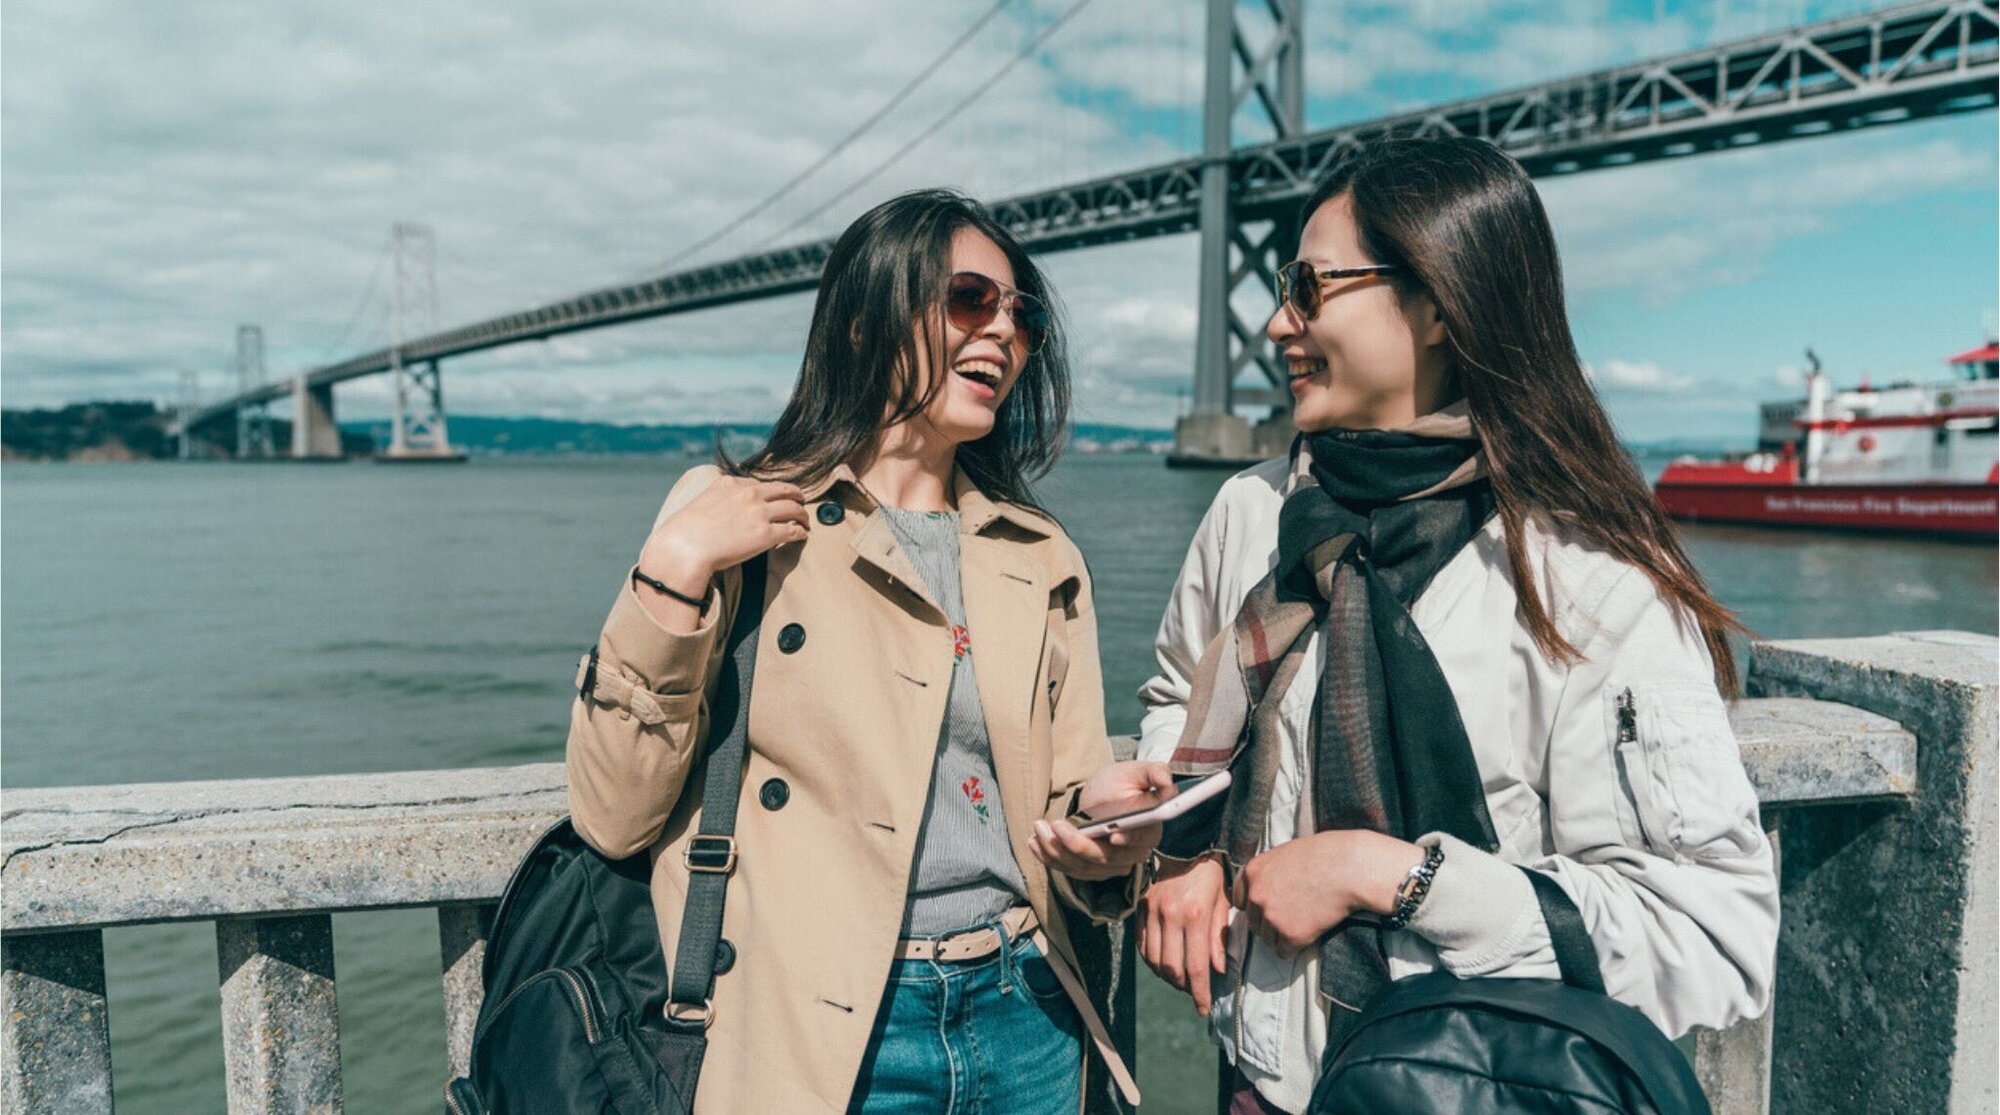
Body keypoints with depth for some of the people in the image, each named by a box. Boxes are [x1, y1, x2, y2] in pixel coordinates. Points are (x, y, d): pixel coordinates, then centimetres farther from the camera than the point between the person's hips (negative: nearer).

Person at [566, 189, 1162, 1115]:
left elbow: (1068, 800, 7)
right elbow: (613, 818, -10)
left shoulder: (1044, 562, 7)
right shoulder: (737, 522, -6)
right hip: (817, 1040, -4)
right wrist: (675, 570, -18)